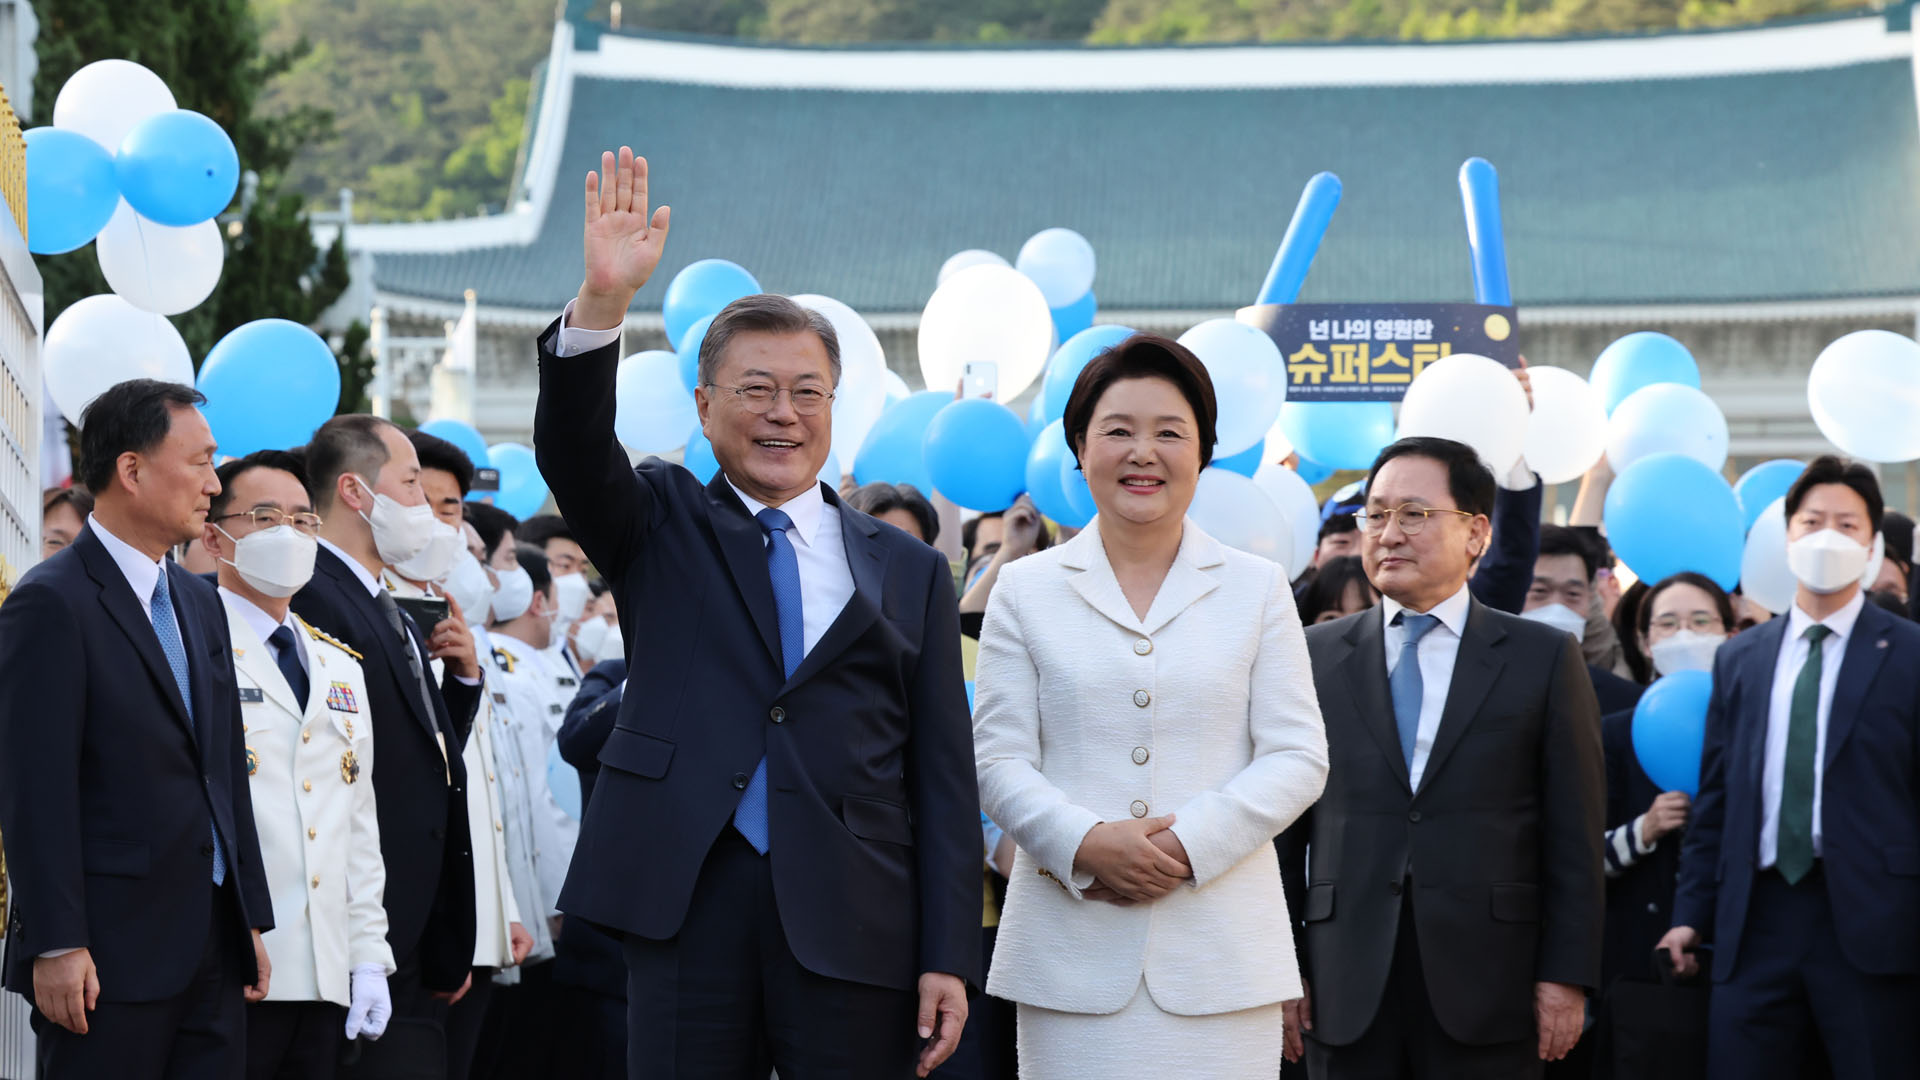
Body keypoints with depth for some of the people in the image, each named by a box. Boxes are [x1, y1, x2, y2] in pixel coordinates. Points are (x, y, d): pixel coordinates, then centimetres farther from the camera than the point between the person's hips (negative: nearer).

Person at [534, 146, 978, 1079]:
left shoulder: (909, 572, 11)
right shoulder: (662, 529, 11)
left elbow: (944, 779, 7)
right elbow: (573, 453, -9)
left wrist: (947, 959, -1)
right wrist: (602, 302, -26)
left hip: (853, 929, 1)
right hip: (688, 906, 0)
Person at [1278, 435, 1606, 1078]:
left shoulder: (1544, 658, 4)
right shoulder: (1317, 656, 9)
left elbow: (1574, 836, 2)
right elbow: (1287, 827, 8)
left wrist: (1567, 976, -4)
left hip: (1487, 992, -1)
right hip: (1348, 994, 1)